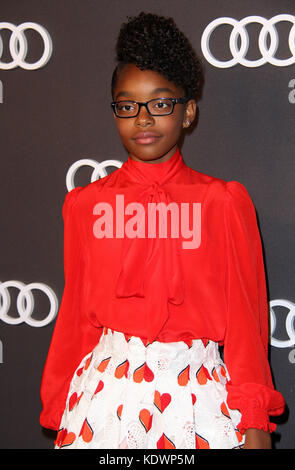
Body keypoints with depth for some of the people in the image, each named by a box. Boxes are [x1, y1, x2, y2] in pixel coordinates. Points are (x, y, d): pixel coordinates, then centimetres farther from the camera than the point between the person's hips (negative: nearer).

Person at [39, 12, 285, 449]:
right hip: (107, 392, 1)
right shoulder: (87, 204, 3)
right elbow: (76, 316, 8)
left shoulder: (223, 201, -2)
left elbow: (246, 319, -1)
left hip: (195, 393, -1)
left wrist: (255, 423, -4)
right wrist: (63, 412, 11)